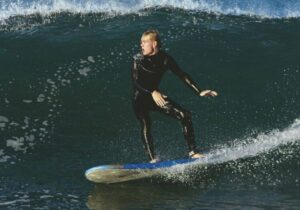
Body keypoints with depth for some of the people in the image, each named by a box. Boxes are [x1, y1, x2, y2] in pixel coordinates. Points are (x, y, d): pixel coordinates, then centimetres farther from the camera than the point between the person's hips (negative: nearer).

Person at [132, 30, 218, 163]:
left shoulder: (165, 59, -6)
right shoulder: (138, 59, -14)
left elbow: (182, 76, -2)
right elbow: (136, 81, -22)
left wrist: (199, 92, -7)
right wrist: (152, 92, -38)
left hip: (156, 96, 3)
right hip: (140, 98, -3)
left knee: (185, 115, -9)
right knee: (145, 123, -24)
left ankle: (192, 151, -4)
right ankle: (152, 158, -24)